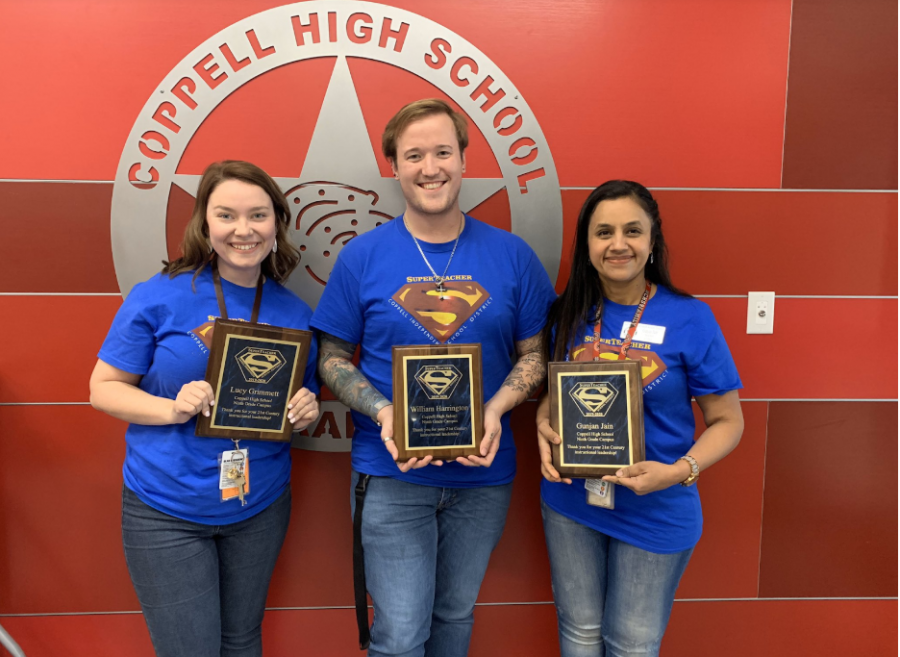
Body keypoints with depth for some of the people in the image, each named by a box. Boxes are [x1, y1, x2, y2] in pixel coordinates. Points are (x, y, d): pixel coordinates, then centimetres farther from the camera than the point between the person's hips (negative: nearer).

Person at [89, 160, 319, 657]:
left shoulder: (295, 314, -1)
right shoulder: (158, 298, -11)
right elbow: (103, 388, -6)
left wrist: (306, 412, -14)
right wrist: (171, 409, -23)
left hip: (261, 507, 3)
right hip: (166, 512, -3)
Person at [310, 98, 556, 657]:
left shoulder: (512, 256, -1)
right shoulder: (362, 256, -4)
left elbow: (535, 352, 3)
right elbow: (333, 358, 0)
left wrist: (497, 408, -16)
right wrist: (383, 412, -18)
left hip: (484, 472, 2)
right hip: (391, 473, -2)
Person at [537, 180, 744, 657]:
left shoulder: (690, 319, -12)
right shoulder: (568, 314, -3)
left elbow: (727, 421, -6)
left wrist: (680, 471, -22)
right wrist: (544, 427, -11)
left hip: (656, 513, -2)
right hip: (570, 503, 3)